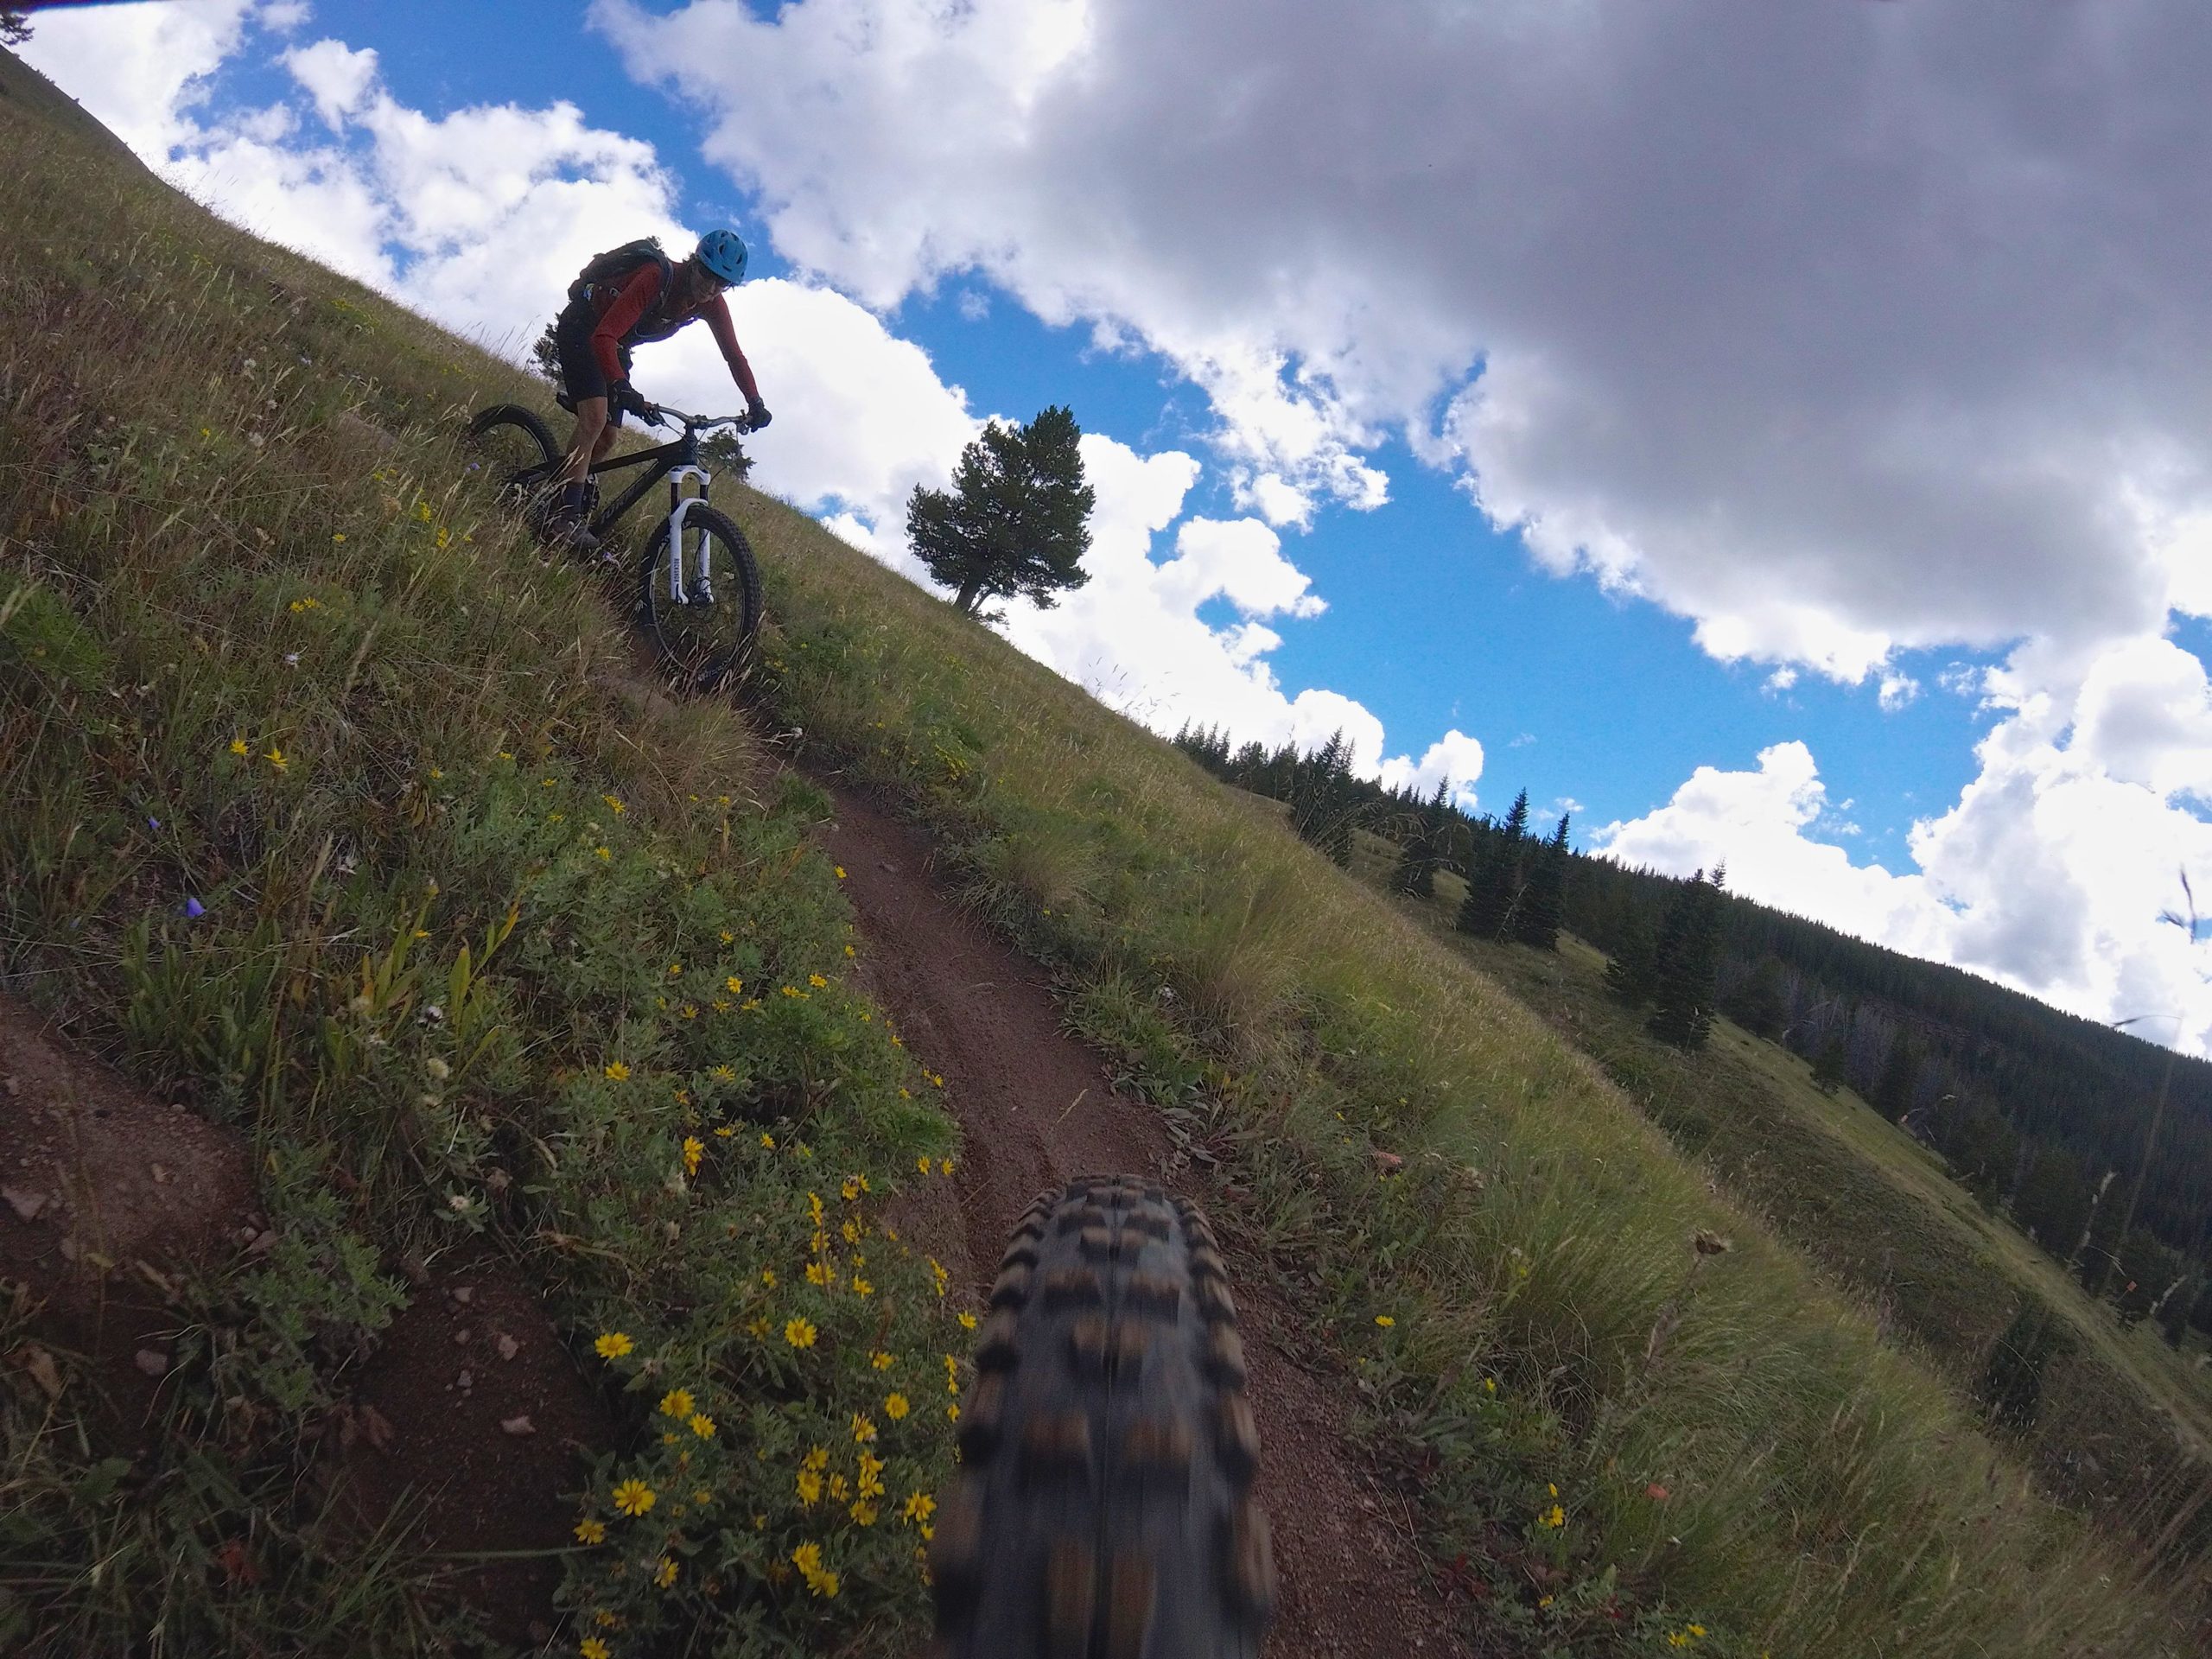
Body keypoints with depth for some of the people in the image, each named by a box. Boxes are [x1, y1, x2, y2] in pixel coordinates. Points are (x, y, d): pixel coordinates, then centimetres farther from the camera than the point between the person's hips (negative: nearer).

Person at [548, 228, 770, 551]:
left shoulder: (712, 304, -14)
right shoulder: (656, 279, -35)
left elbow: (734, 355, -4)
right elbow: (604, 337, -41)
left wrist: (755, 403, -19)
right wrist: (623, 389, -54)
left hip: (615, 346, 8)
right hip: (581, 328, -8)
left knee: (606, 439, 2)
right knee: (595, 417, -26)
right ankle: (567, 520, -30)